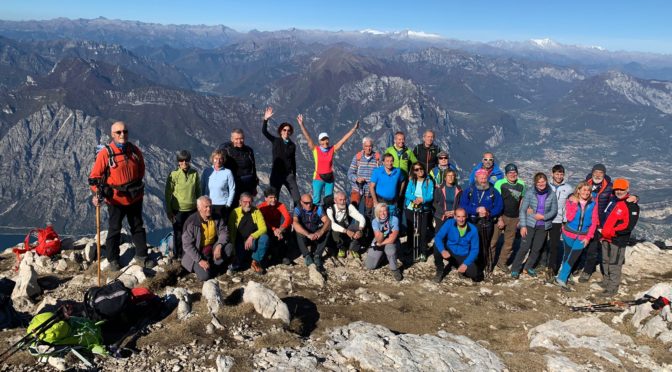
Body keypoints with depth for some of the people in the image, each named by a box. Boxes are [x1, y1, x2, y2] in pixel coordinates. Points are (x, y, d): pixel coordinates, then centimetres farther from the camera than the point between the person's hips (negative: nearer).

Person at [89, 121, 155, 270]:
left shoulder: (135, 150, -2)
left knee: (138, 227, 15)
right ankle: (113, 259, 24)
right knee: (114, 230, 9)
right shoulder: (105, 153, -14)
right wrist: (96, 194, -20)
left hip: (135, 198, 4)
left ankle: (141, 256, 28)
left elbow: (141, 170, 14)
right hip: (115, 199, -4)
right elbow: (95, 176, -10)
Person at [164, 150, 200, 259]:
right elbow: (168, 194, -5)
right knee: (178, 235, 8)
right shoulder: (174, 175, -9)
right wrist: (169, 211, -4)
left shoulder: (194, 174, -1)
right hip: (178, 210, -2)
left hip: (192, 209, 2)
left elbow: (198, 191, 9)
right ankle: (177, 257, 25)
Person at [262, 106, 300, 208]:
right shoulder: (276, 141, 1)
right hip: (276, 174, -2)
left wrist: (294, 176, 11)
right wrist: (266, 119, -23)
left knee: (297, 198, -4)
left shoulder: (292, 145, 6)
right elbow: (264, 131, -10)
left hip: (289, 174, 2)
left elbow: (293, 161, 12)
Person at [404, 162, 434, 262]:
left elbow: (430, 196, -9)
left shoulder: (429, 182, -1)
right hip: (410, 209, 3)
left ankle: (423, 253, -1)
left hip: (424, 210, -2)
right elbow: (407, 194, -6)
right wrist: (415, 198, -25)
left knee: (423, 231, -6)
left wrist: (422, 199, -29)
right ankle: (410, 248, 27)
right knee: (410, 230, 11)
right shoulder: (411, 181, 6)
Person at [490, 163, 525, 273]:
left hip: (514, 218, 4)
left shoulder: (521, 184, 5)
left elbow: (521, 200, 15)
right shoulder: (500, 183, -9)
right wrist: (500, 219, -13)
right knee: (493, 240, -2)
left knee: (509, 243, 11)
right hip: (500, 216, -4)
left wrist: (520, 217, 10)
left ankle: (502, 262, 27)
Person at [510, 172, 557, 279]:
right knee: (524, 247, -5)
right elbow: (522, 210, -6)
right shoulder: (530, 193, -8)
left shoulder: (551, 194, -3)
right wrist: (523, 226, -10)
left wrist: (544, 216, -14)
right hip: (530, 224, -2)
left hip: (543, 226, 3)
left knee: (537, 248, 10)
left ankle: (529, 267, 29)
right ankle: (515, 269, 7)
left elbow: (554, 211, 3)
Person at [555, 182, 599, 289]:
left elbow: (594, 222, -3)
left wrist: (588, 237, -8)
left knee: (573, 258, -2)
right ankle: (562, 274, 27)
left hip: (582, 236, 1)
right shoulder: (571, 201, -8)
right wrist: (575, 204, -21)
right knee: (567, 255, 13)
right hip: (569, 234, -1)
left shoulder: (593, 204, -4)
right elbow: (569, 218, -18)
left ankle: (561, 278, 3)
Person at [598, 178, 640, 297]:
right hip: (606, 238, 8)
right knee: (605, 261, 19)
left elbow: (628, 225, -19)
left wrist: (612, 232, -18)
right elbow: (606, 216, 26)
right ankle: (606, 281, 36)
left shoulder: (632, 206, -13)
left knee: (614, 264, -2)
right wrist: (604, 231, 15)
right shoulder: (612, 200, 11)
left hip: (618, 240, -8)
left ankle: (613, 288, 6)